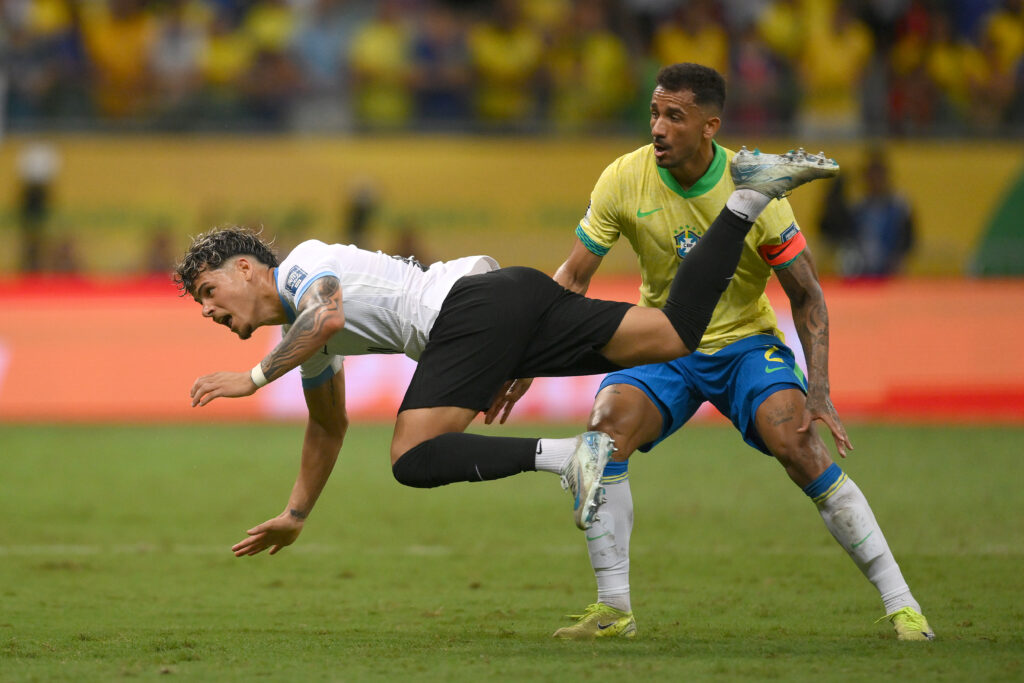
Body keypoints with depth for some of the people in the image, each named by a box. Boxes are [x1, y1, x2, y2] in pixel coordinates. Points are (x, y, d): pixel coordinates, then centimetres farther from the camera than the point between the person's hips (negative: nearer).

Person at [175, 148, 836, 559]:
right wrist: (295, 516, 46)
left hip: (475, 301, -9)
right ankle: (750, 193, -1)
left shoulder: (303, 263, 6)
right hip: (516, 291, 9)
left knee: (414, 459, -19)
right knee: (678, 333, -2)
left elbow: (329, 313, -17)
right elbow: (328, 426, 44)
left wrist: (254, 377, -8)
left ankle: (564, 454, -29)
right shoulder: (308, 341, 33)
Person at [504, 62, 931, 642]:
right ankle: (614, 609, -13)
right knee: (606, 428, -25)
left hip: (746, 344, -2)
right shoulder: (625, 180, -13)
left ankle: (901, 604, -16)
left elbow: (806, 295, -10)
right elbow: (574, 277, -3)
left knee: (799, 445, -25)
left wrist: (818, 391, -20)